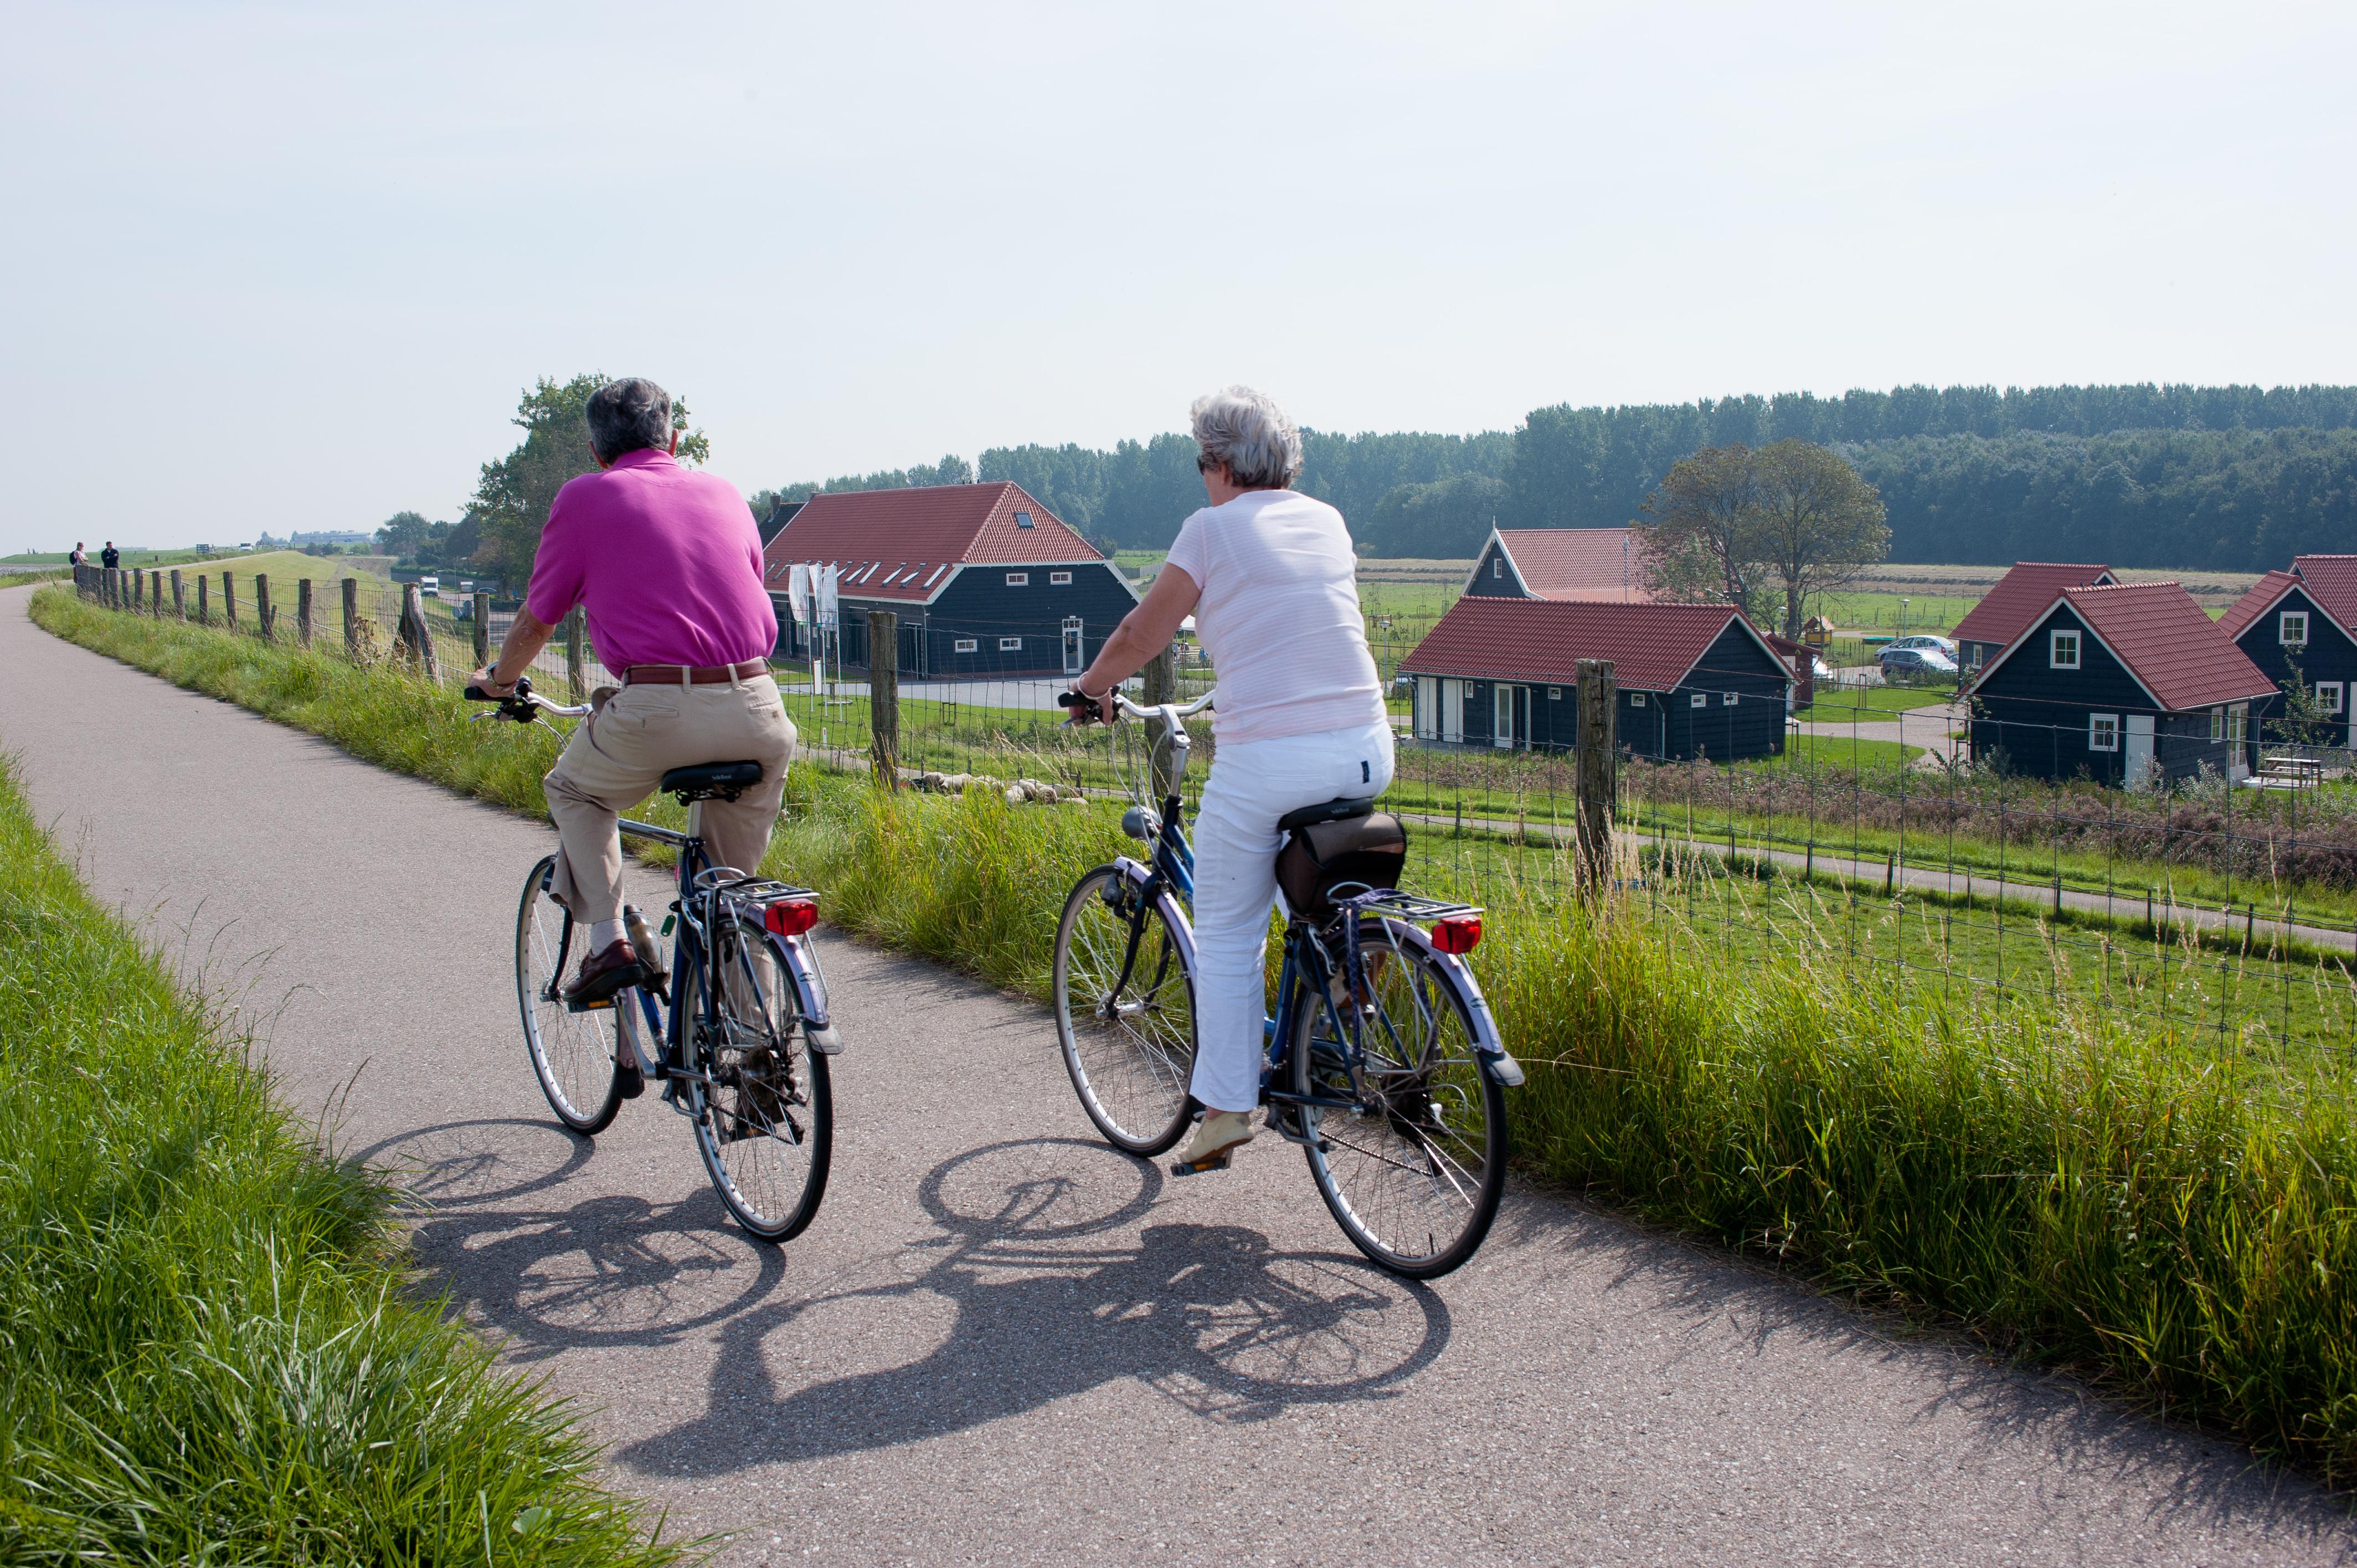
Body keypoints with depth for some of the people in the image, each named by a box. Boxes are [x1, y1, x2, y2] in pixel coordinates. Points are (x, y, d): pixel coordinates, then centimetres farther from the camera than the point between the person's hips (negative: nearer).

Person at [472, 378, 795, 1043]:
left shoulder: (584, 498, 10)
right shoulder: (724, 493, 20)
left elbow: (535, 623, 17)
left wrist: (498, 679, 38)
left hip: (657, 713, -3)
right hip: (756, 711, 3)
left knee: (574, 792, 28)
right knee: (731, 880, 24)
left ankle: (607, 942, 13)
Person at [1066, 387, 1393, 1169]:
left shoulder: (1214, 528, -1)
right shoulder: (1328, 520, 14)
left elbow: (1138, 638, 3)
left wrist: (1090, 687, 22)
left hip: (1268, 762, -5)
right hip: (1368, 752, 6)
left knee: (1226, 937, 8)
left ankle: (1226, 1108, 9)